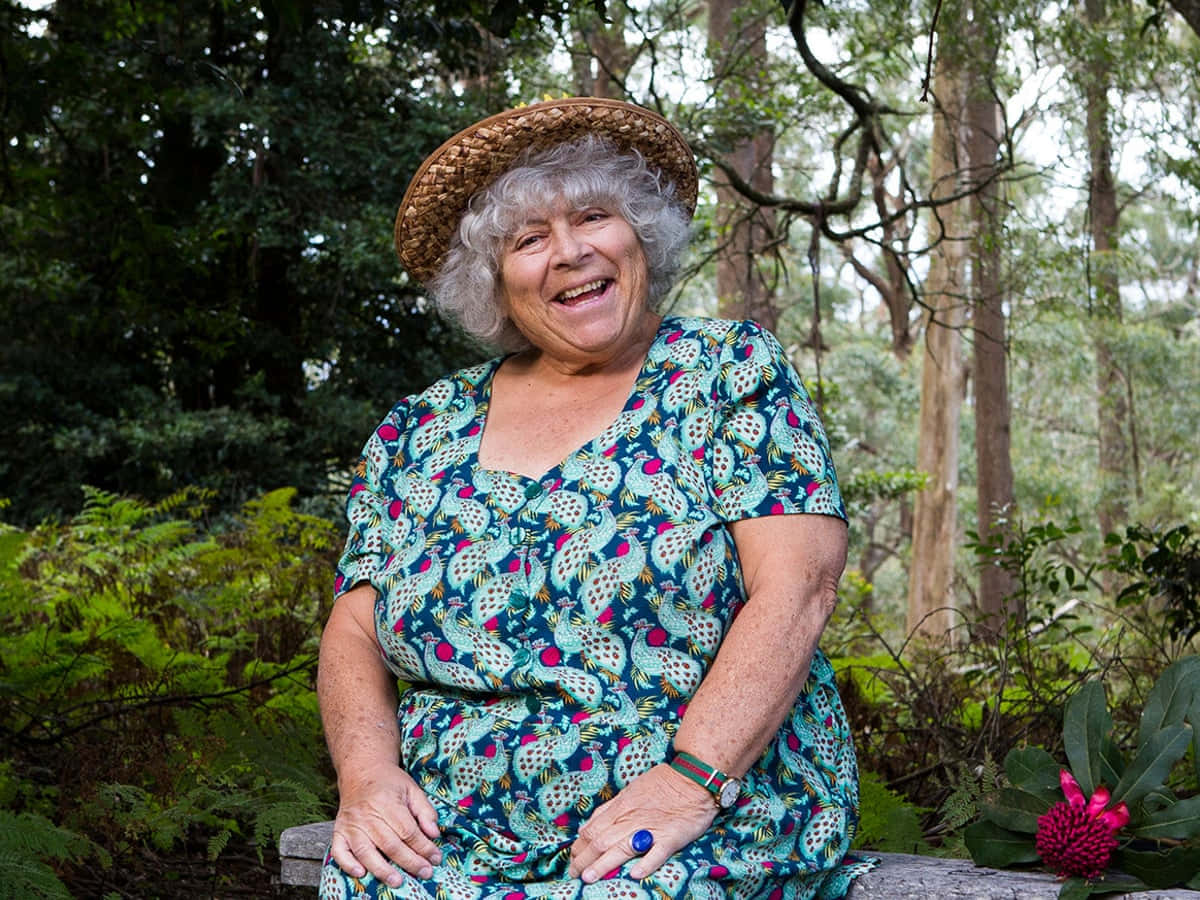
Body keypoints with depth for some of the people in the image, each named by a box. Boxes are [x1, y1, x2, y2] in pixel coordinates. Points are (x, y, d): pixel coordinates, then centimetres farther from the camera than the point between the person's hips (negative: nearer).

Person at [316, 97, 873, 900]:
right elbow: (354, 633, 12)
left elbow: (797, 586, -8)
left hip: (715, 830, -3)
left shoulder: (732, 371, 3)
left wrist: (689, 782, -20)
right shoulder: (420, 433, 13)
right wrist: (367, 774, -9)